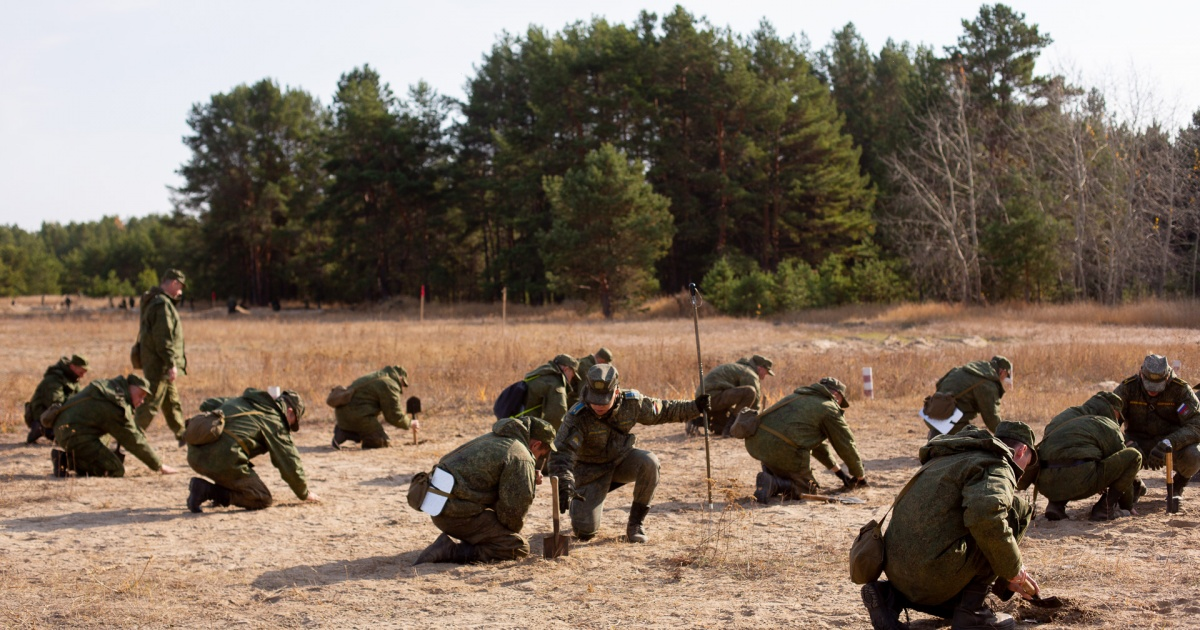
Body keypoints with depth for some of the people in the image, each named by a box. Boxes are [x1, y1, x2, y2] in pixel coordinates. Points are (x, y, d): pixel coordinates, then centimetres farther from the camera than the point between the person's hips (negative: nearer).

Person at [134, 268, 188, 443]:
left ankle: (182, 434, 28)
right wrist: (171, 363, -22)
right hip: (160, 365, -11)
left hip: (159, 364, 11)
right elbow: (163, 338, -23)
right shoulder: (162, 305, -18)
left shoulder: (154, 301, 15)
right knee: (150, 403, -8)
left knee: (172, 401, 18)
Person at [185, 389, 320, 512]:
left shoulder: (241, 401, 28)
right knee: (263, 499, 2)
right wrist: (305, 494, 23)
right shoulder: (275, 422, 8)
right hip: (222, 459, -8)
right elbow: (290, 464, 9)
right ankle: (207, 490, -10)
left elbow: (206, 405, 31)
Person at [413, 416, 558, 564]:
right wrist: (513, 529, 8)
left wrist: (530, 480, 20)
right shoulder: (521, 458, -11)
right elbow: (514, 507, -12)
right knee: (519, 548, -8)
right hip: (459, 515, -10)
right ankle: (450, 551, -14)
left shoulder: (492, 437, 19)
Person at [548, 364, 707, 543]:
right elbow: (561, 454, -40)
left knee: (649, 463, -31)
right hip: (591, 471, -3)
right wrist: (564, 487, -55)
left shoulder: (632, 403, -19)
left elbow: (662, 411, 1)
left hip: (621, 460, 3)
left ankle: (636, 524, -12)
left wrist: (694, 407, -5)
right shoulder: (577, 417, -31)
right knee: (585, 532, -15)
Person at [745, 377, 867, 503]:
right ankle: (773, 484, -13)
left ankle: (770, 472, 14)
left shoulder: (799, 396, 32)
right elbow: (846, 446, 13)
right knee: (810, 488, 12)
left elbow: (816, 442, 40)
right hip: (782, 449, -8)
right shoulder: (830, 409, 8)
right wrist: (860, 476, 30)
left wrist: (838, 471, 44)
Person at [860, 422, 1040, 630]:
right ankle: (971, 611, 1)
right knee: (1017, 509, 2)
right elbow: (985, 517, -27)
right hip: (935, 572, -9)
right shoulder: (996, 466, -5)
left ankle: (892, 595, 12)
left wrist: (1005, 578, 35)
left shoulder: (953, 458, 25)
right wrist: (1015, 570, -12)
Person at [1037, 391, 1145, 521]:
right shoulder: (1109, 427, 16)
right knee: (1134, 456, 7)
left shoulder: (1060, 418, 31)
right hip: (1079, 481, -6)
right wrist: (1128, 505, 39)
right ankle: (1105, 507, 4)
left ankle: (1056, 505, 15)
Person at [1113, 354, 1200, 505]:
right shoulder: (1127, 388, -13)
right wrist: (1130, 445, -36)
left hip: (1173, 447, 0)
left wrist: (1169, 443, -42)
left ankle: (1178, 486, 5)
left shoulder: (1181, 389, -16)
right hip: (1139, 444, 1)